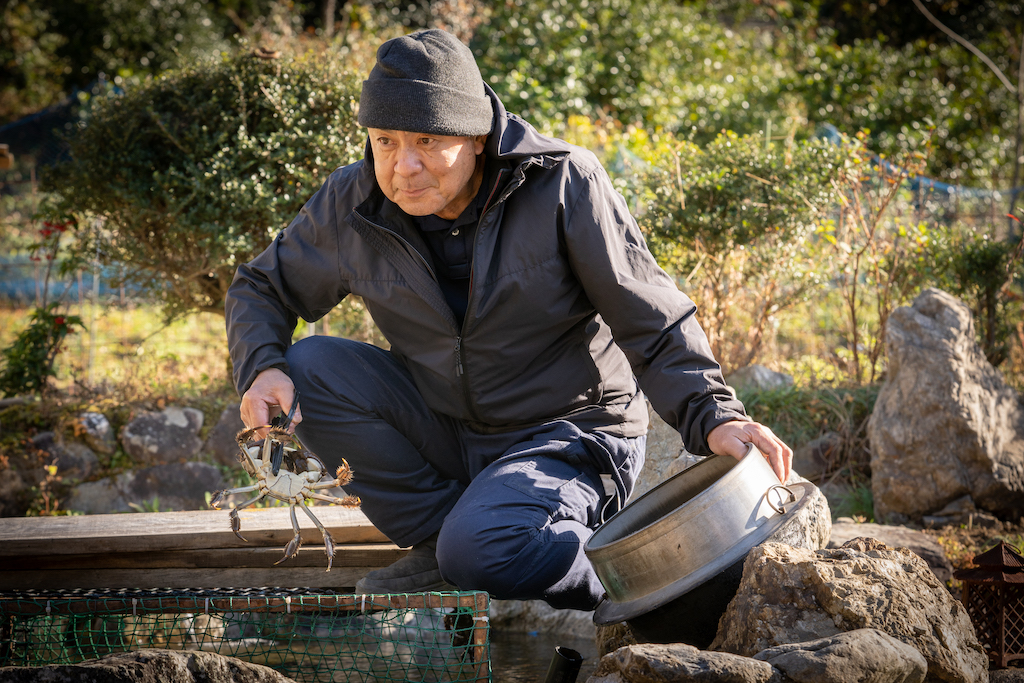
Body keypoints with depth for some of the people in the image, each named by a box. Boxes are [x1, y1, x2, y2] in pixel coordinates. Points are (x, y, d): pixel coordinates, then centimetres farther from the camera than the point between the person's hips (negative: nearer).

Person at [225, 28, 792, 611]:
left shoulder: (565, 185, -17)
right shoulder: (353, 206, -6)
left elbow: (654, 322, -14)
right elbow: (264, 287, 10)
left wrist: (713, 418, -28)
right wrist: (261, 368, -12)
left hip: (571, 436, -5)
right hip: (446, 430, 6)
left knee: (480, 550, -34)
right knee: (311, 369, -15)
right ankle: (445, 545, -9)